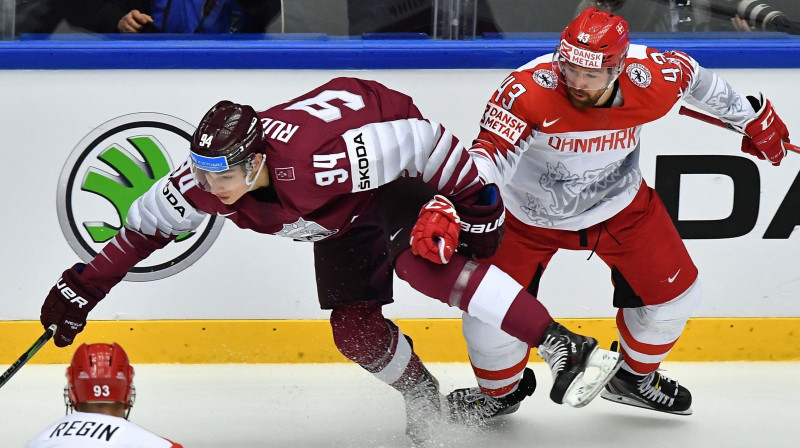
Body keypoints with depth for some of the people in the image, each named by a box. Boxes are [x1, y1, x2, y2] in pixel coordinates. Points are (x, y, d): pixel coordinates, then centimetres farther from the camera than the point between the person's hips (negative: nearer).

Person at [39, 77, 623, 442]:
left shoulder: (318, 160, -43)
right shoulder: (206, 180, -24)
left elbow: (420, 138, -34)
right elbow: (147, 224, -5)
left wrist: (472, 200, -26)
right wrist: (83, 287, -5)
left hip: (400, 169, -7)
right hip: (343, 215, 7)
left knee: (420, 259, -34)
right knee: (355, 329, -3)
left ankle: (566, 351, -35)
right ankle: (425, 398, 26)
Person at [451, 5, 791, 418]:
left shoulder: (654, 80, -26)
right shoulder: (528, 90, -36)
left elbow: (696, 78, -4)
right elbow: (489, 154, -42)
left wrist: (753, 117, 12)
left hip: (620, 204, 3)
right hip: (531, 213, -3)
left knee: (674, 292, 7)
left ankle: (634, 376, 37)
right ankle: (496, 392, 26)